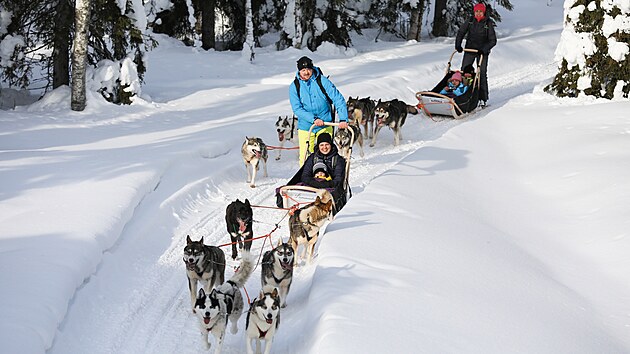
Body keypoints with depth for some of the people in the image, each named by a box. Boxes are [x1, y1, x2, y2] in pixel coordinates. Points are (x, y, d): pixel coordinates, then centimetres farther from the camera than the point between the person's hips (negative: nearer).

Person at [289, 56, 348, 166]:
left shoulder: (322, 81, -5)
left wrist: (343, 119, -21)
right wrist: (313, 119, -25)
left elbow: (338, 99, -8)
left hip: (325, 127, -1)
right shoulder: (294, 87, -2)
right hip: (305, 127, 1)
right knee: (305, 158, -2)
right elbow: (297, 109, -11)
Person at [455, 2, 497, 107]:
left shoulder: (488, 24, -7)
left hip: (482, 52, -3)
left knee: (482, 74, -6)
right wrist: (458, 45, 1)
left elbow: (493, 40, -7)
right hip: (470, 49, 3)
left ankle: (483, 99, -2)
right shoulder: (470, 21, 2)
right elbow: (460, 33, 14)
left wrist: (485, 49, -22)